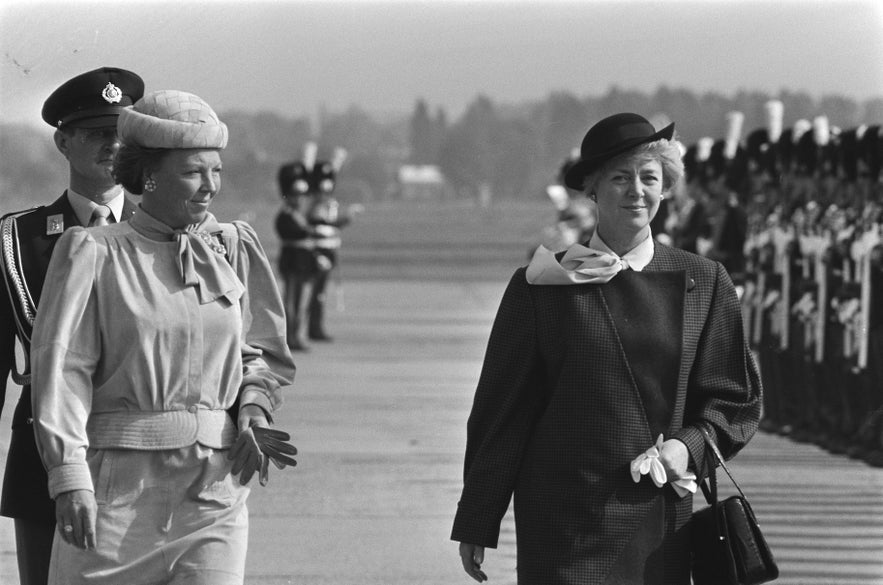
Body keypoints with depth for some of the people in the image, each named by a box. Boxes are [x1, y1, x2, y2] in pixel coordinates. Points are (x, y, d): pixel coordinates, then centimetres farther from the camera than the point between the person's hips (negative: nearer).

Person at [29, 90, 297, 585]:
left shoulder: (234, 250, 11)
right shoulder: (94, 254, -1)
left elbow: (263, 352, 18)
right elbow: (63, 365, -9)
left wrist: (253, 409, -4)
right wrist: (69, 475, -19)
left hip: (215, 489, 2)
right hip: (118, 485, -2)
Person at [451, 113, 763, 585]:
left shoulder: (702, 284, 8)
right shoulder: (542, 286, 2)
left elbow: (738, 402, 13)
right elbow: (500, 412, 4)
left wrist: (690, 445, -7)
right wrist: (476, 524, 5)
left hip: (661, 524, 2)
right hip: (564, 524, -2)